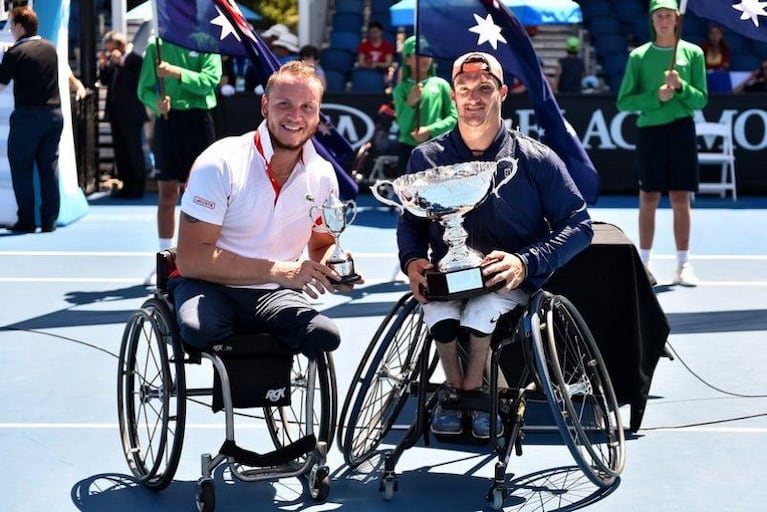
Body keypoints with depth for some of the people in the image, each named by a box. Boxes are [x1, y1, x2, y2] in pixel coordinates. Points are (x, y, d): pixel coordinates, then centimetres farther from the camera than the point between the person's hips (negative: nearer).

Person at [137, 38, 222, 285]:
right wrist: (156, 102, -13)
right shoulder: (156, 46, 8)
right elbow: (144, 88, 7)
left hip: (197, 120, -2)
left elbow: (211, 80, -13)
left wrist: (177, 72, -23)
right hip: (167, 119, 2)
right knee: (166, 194, 6)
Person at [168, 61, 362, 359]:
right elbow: (191, 259, -20)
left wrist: (334, 267, -7)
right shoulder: (220, 164, -15)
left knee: (326, 336, -26)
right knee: (199, 329, -37)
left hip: (274, 294, 4)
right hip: (210, 286, -4)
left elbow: (321, 247, 20)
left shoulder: (323, 175, 2)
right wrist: (277, 270, -27)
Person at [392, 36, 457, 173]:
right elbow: (403, 126, -3)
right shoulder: (401, 89, 3)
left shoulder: (441, 84, 3)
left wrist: (430, 130, -12)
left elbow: (453, 117, 1)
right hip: (409, 150, 0)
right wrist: (410, 103, -19)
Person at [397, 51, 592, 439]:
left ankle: (472, 388, -3)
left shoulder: (535, 159, -2)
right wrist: (412, 261, -6)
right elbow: (410, 221, 17)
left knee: (482, 311, -35)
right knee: (439, 316, -33)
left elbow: (579, 224, -2)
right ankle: (454, 386, -1)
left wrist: (525, 261, -17)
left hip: (510, 280, -1)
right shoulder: (426, 158, 6)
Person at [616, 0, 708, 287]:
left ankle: (683, 266, 7)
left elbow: (701, 100, 3)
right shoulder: (639, 56, 3)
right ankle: (644, 264, 12)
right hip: (649, 131, 0)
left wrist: (681, 86, -15)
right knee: (648, 199, 3)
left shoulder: (693, 53, 4)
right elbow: (624, 102, 1)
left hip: (681, 130, 0)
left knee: (681, 200, 1)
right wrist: (656, 96, -13)